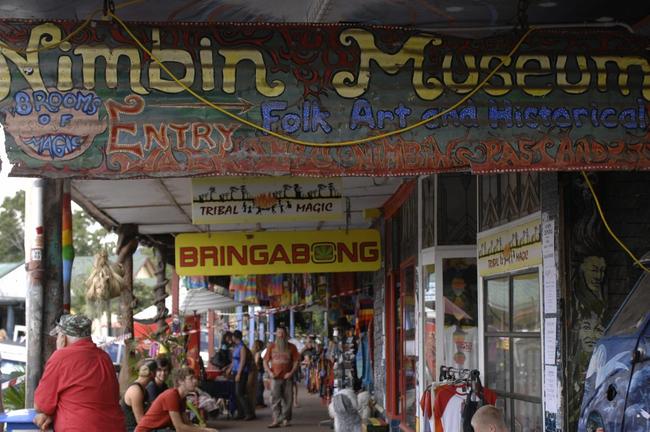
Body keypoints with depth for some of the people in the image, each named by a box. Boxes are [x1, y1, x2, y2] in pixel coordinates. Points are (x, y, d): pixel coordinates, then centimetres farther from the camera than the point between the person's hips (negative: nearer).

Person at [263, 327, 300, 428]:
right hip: (275, 378, 0)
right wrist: (269, 372, -4)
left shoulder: (291, 347, 7)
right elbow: (265, 361, 11)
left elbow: (296, 361, 3)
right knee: (275, 399, -8)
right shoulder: (271, 347, 10)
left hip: (287, 377, 0)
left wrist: (291, 373, -9)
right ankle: (276, 420, -11)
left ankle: (286, 419, 9)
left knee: (287, 399, 2)